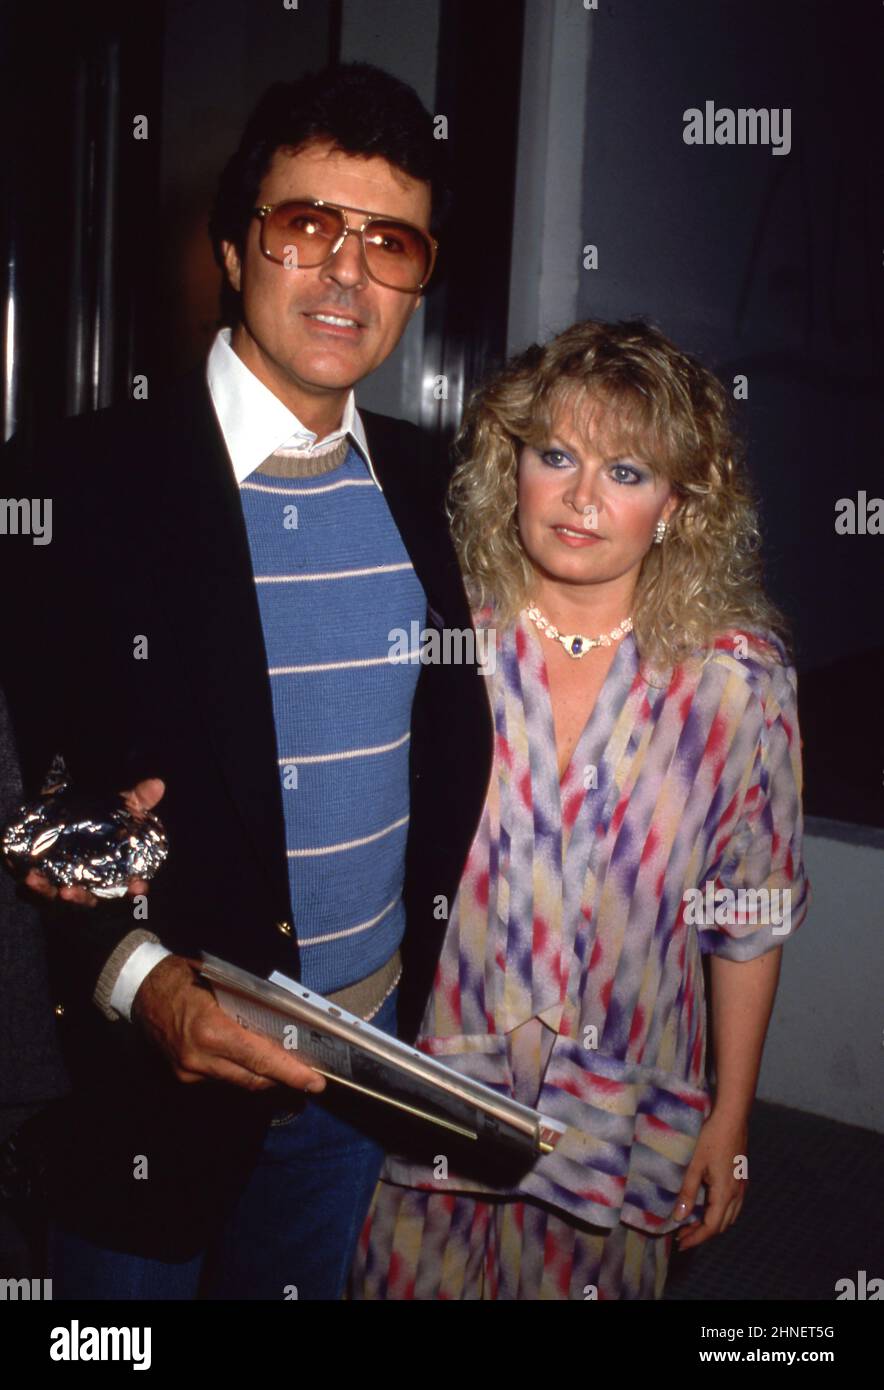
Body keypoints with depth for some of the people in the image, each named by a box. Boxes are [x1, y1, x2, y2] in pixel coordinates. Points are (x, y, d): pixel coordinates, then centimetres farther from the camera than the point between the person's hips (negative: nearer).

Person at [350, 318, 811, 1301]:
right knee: (410, 1283, 17)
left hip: (623, 1123, 0)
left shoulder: (736, 678, -10)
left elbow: (751, 916, -2)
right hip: (429, 1097, 1)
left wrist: (731, 1116, 3)